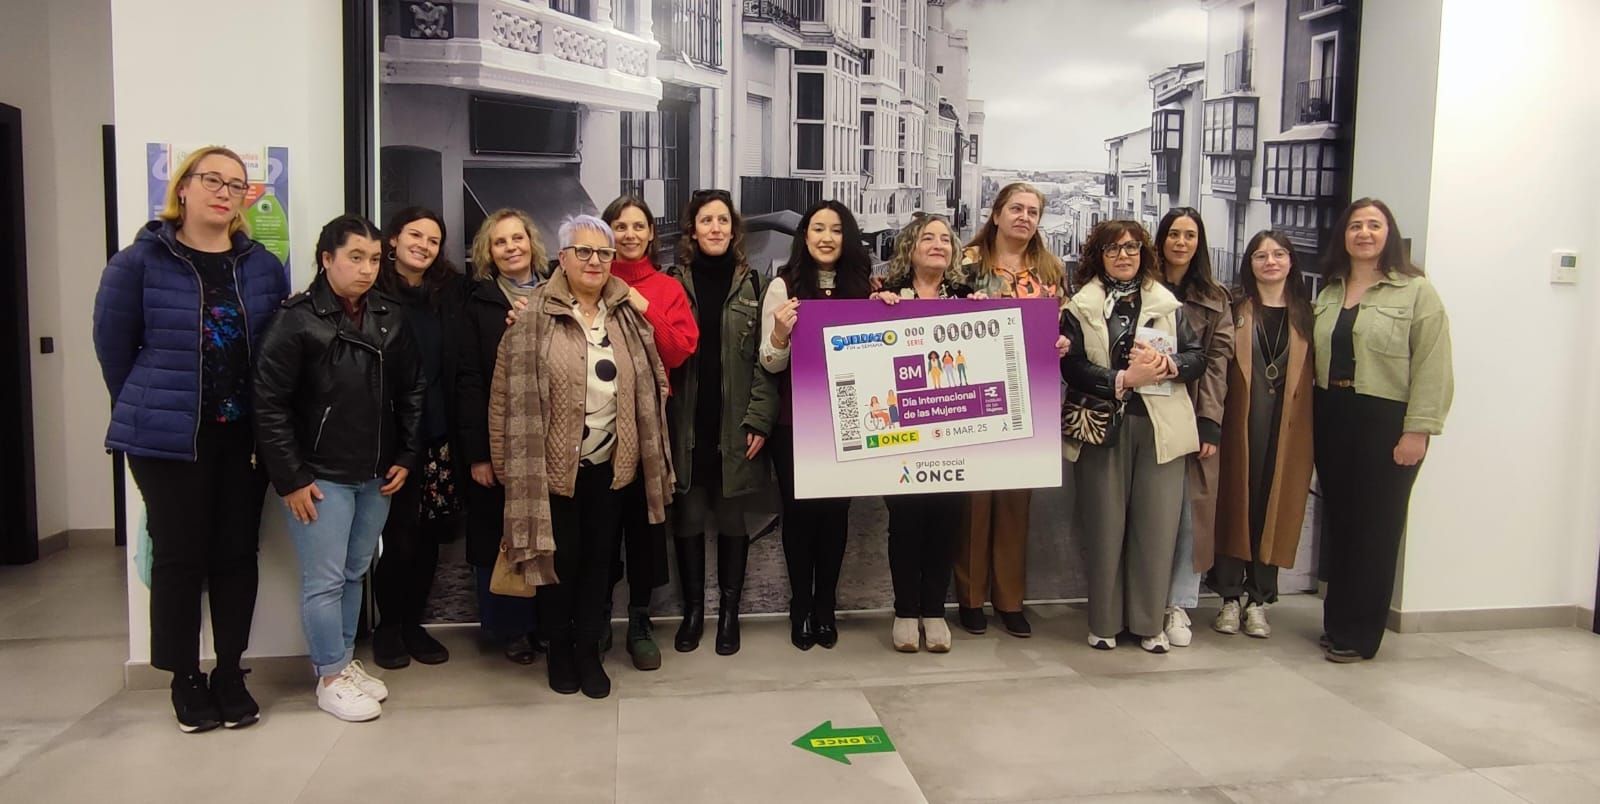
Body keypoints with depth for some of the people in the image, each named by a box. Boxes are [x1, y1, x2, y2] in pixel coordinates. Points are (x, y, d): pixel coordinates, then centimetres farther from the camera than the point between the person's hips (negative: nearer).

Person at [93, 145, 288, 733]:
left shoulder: (264, 266, 3)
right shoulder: (140, 262, -6)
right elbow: (113, 346, 1)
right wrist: (147, 412, 7)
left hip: (244, 436, 3)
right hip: (168, 439, -3)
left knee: (238, 554, 8)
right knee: (180, 557, 5)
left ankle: (230, 672, 23)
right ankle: (185, 679, 20)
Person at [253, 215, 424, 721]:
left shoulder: (391, 318, 5)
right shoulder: (299, 320, -10)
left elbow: (412, 390, 11)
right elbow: (270, 403, -12)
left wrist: (406, 456, 5)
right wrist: (291, 478, -13)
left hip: (376, 476, 5)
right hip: (320, 477, -5)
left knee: (355, 573, 16)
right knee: (324, 580, 2)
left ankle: (346, 661, 31)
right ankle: (330, 679, 16)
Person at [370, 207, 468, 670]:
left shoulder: (451, 292, 8)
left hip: (437, 434, 3)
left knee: (429, 534, 9)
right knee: (399, 534, 1)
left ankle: (413, 622, 25)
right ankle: (388, 625, 20)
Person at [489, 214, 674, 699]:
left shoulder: (627, 315, 5)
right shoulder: (535, 316, -7)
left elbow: (651, 383, 11)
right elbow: (508, 391, -8)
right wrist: (508, 460, -10)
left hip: (611, 461, 4)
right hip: (553, 461, -3)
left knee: (599, 556, 11)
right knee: (560, 557, 7)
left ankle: (589, 649, 26)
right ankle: (558, 648, 26)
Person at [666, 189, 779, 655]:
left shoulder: (750, 283, 6)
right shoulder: (674, 282, 5)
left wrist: (759, 419, -7)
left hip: (733, 423, 0)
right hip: (686, 424, 0)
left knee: (731, 517, 7)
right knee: (688, 518, 6)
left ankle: (729, 610, 20)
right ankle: (693, 608, 21)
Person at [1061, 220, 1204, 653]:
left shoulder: (1167, 304, 11)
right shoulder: (1081, 307, 3)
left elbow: (1197, 356, 7)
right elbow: (1072, 368, -7)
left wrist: (1168, 365, -13)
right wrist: (1123, 380, -19)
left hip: (1160, 426, 2)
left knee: (1157, 526, 2)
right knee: (1106, 526, 5)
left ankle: (1149, 622, 16)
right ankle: (1104, 622, 17)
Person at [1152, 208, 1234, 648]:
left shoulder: (1215, 299, 12)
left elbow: (1217, 361, 4)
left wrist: (1210, 422, -5)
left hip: (1194, 416, 1)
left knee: (1191, 509, -1)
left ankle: (1179, 605, 8)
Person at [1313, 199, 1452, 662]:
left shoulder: (1416, 291, -4)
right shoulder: (1329, 293, 14)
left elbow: (1432, 367, -10)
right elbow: (1315, 357, 12)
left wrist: (1417, 430, -16)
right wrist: (1311, 417, 3)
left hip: (1385, 423, -5)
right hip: (1332, 418, 5)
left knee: (1375, 527, 2)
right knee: (1338, 520, 12)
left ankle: (1359, 634, 12)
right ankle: (1337, 620, 24)